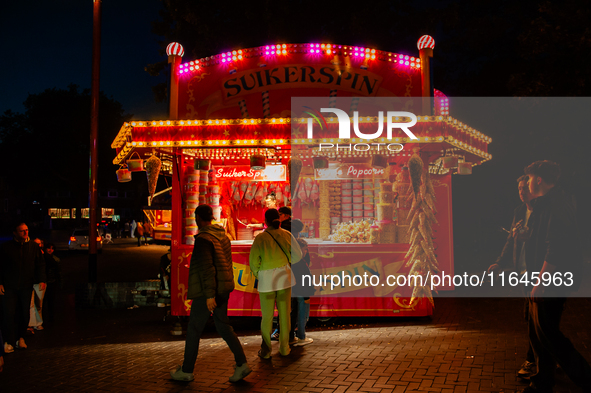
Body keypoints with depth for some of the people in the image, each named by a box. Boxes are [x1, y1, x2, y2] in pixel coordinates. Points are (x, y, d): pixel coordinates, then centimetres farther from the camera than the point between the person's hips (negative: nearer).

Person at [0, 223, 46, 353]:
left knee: (24, 313, 6)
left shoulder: (33, 247, 5)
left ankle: (20, 337, 22)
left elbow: (40, 264, 8)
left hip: (26, 286, 2)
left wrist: (42, 280, -2)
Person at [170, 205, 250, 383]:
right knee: (223, 326, 14)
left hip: (207, 292, -8)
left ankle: (187, 371, 20)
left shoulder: (203, 239, -17)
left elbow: (206, 268, -24)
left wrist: (209, 295, -24)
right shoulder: (223, 236, 10)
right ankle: (242, 364, 8)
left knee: (194, 330, 7)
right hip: (223, 288, 8)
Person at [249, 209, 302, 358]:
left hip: (266, 279, -2)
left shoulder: (260, 238, -9)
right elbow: (298, 255, -1)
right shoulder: (287, 235, -1)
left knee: (267, 316, 8)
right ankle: (284, 347, 18)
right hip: (284, 277, 2)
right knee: (284, 314, 11)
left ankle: (265, 350, 14)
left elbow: (253, 260, -10)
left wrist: (257, 273, 7)